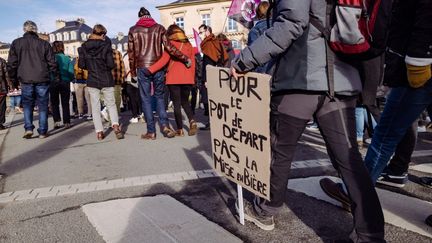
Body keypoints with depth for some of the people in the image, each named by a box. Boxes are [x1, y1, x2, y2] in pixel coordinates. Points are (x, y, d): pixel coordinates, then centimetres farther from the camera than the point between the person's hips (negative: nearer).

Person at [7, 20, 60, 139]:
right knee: (42, 106, 6)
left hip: (25, 80, 1)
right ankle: (42, 132, 6)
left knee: (27, 105, 14)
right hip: (42, 80, -1)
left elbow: (11, 63, 5)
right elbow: (52, 63, 1)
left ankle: (28, 128, -1)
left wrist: (13, 79, 14)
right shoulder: (44, 44, 2)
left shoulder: (16, 43, 5)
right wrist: (56, 78, 9)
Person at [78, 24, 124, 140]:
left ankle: (99, 132, 4)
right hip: (106, 80, -1)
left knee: (95, 107, 7)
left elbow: (81, 65, 0)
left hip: (92, 81, 2)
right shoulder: (106, 45, -7)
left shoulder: (84, 47, 0)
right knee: (111, 104, 9)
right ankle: (115, 125, -12)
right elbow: (111, 64, -12)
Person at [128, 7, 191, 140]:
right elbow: (169, 47, -2)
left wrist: (133, 71, 15)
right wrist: (186, 59, 4)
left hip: (142, 68, -1)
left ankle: (151, 131, 5)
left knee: (146, 99, 5)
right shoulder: (159, 28, 6)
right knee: (160, 97, 14)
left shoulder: (133, 30, 7)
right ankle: (165, 125, -1)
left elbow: (131, 52, 7)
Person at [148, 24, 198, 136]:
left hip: (174, 78, -4)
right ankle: (192, 120, -6)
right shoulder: (188, 44, 12)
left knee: (177, 104, 2)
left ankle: (180, 129, 3)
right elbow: (192, 63, 14)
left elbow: (164, 60, -11)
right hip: (187, 78, 4)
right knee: (185, 101, 17)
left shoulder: (171, 43, -2)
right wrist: (192, 78, 22)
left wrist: (150, 69, -9)